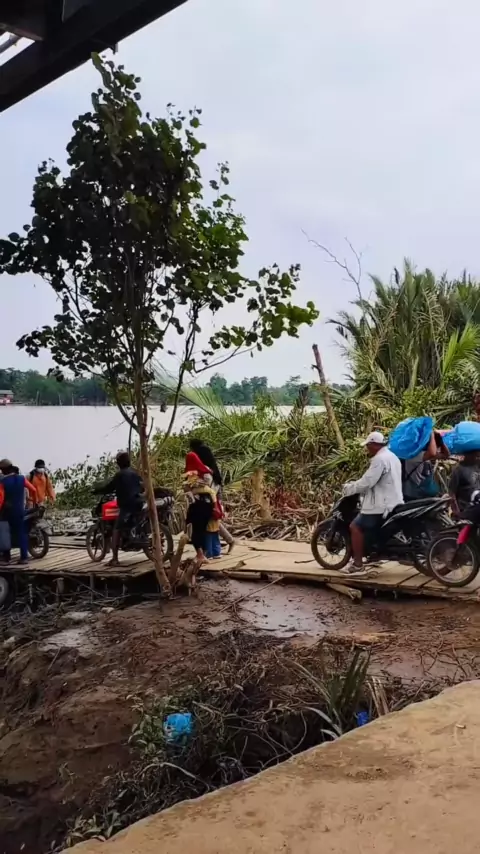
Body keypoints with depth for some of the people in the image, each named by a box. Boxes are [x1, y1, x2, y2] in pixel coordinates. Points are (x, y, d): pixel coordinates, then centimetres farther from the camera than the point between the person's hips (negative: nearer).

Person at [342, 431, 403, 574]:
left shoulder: (379, 459, -17)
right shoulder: (392, 457, 17)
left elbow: (367, 482, -22)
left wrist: (349, 488, -8)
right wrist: (356, 485, 23)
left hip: (381, 505, -11)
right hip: (393, 502, 11)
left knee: (356, 527, -9)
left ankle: (358, 564, -11)